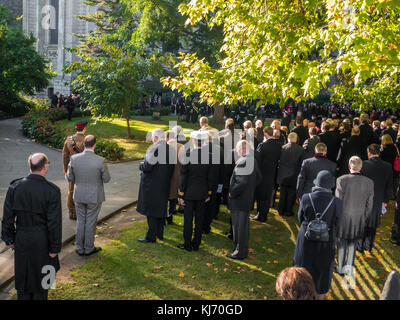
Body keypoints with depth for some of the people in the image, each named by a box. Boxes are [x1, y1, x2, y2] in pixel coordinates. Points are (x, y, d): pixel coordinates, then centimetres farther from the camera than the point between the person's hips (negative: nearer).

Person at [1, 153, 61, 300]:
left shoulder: (15, 187, -8)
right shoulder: (52, 190, -18)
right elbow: (54, 222, -16)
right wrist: (55, 248, -7)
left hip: (21, 239, 3)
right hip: (42, 241, -3)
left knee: (23, 273, 19)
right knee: (40, 275, 15)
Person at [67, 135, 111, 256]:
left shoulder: (74, 158, -11)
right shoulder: (100, 160, -20)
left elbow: (70, 177, 0)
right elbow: (106, 179, -10)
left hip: (79, 195, 3)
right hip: (94, 197, -3)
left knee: (80, 221, 17)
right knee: (91, 222, 11)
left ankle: (79, 248, 27)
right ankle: (89, 248, 25)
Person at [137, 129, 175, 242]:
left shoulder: (155, 149, -20)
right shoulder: (172, 149, 2)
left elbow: (147, 167, -22)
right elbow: (172, 167, 8)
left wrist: (141, 165, -1)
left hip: (152, 186, -7)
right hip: (165, 185, 7)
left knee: (151, 210, 2)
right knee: (161, 208, 19)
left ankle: (151, 236, 10)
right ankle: (160, 233, 31)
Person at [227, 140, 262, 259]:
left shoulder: (242, 162, -23)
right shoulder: (253, 160, 6)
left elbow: (242, 182, -29)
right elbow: (258, 177, 15)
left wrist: (232, 193, -17)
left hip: (239, 200, -9)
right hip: (248, 199, 9)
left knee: (239, 226, 3)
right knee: (243, 225, 20)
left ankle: (240, 252, 15)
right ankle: (243, 249, 33)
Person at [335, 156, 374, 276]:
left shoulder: (342, 180, -17)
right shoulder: (369, 182, -7)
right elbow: (369, 205, 1)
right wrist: (365, 219, 13)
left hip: (343, 218, -2)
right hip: (359, 220, 2)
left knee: (342, 243, 14)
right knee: (353, 243, 19)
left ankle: (340, 267, 23)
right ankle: (349, 266, 17)